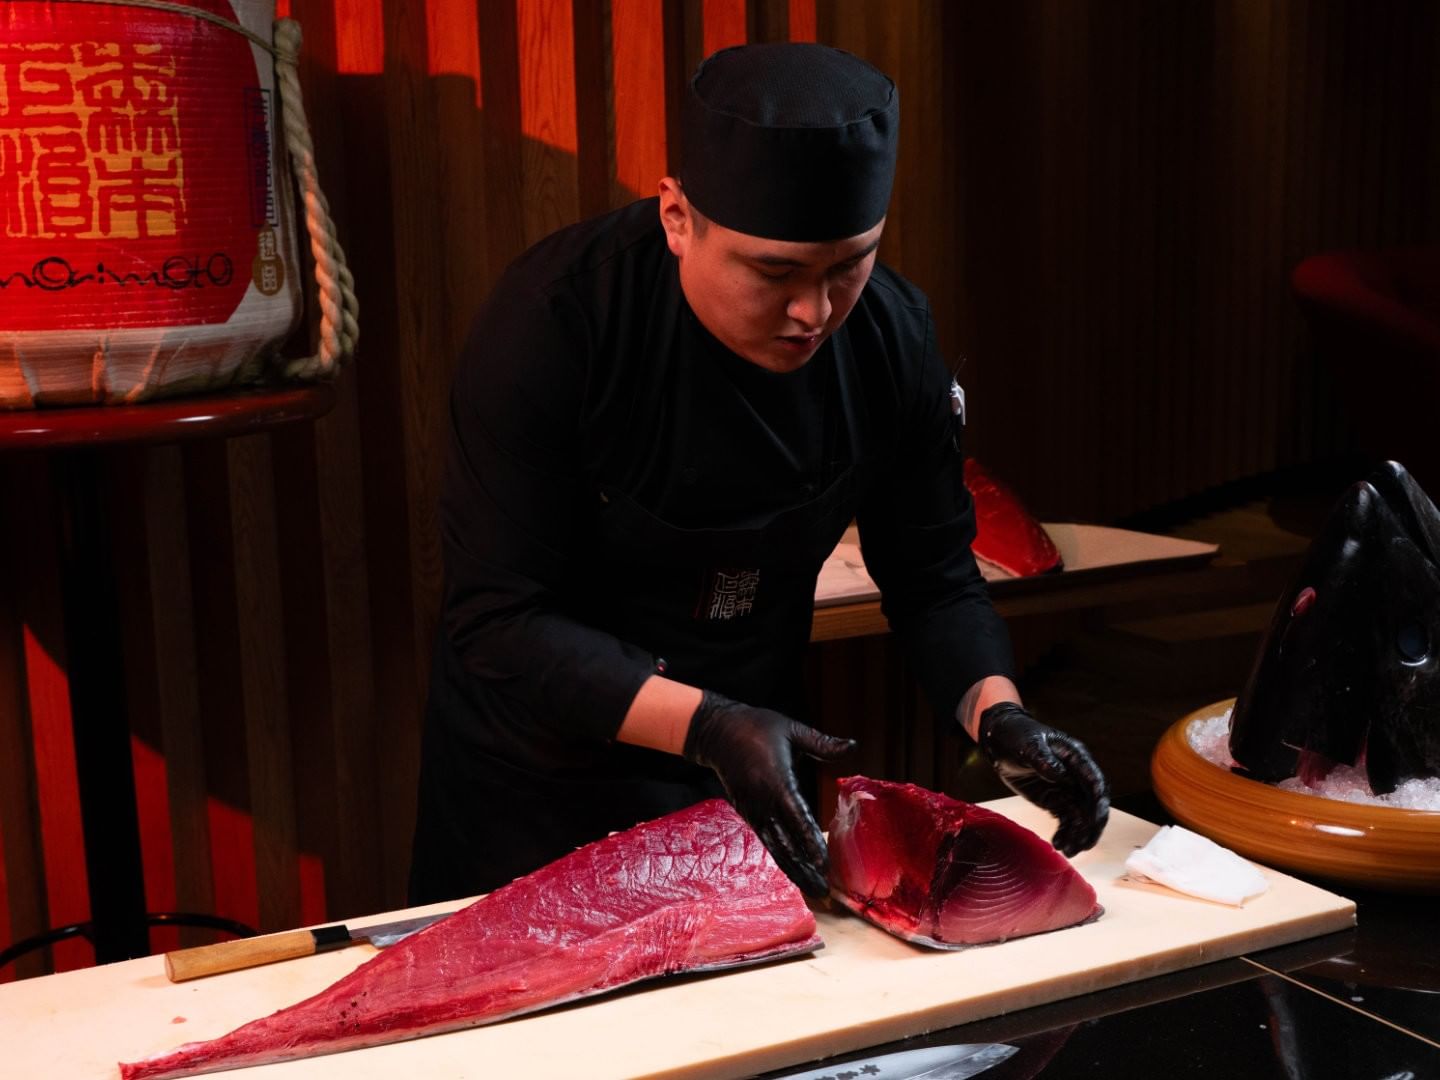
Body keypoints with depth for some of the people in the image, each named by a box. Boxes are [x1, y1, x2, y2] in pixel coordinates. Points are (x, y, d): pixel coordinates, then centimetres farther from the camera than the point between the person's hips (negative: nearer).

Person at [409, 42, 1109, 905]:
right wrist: (702, 725, -39)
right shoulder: (554, 322, -27)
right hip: (542, 778, -3)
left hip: (750, 770, 4)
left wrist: (997, 713, -22)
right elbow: (498, 624, -28)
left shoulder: (892, 336, -14)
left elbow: (934, 580, -4)